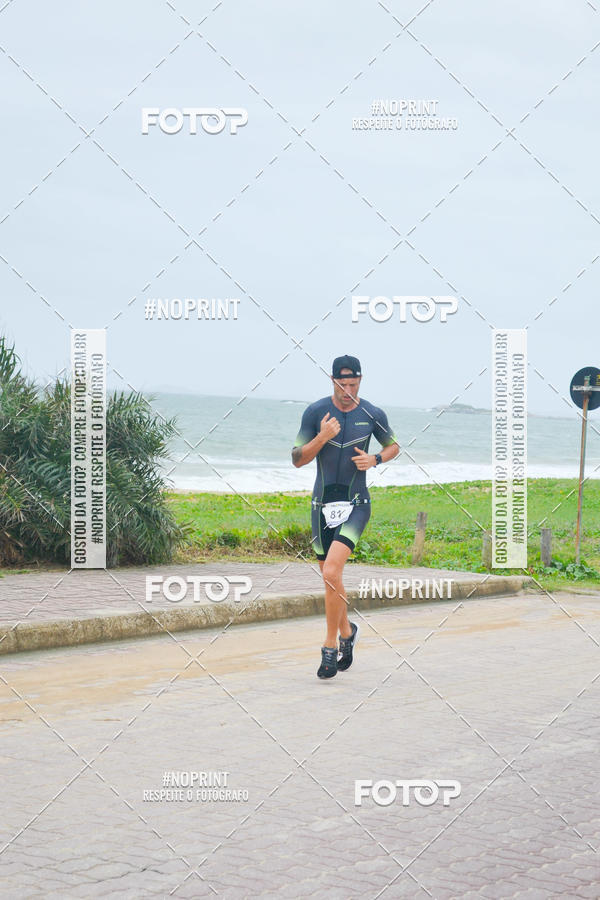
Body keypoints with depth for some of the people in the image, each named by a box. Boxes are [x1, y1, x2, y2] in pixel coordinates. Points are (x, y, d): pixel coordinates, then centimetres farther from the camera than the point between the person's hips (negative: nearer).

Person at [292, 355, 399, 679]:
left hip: (355, 504, -2)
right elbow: (297, 459, 0)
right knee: (330, 578, 11)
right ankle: (347, 631, 37)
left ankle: (330, 646, -8)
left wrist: (374, 459, -5)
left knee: (331, 571, -20)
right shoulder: (315, 412, -3)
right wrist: (321, 438, -17)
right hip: (322, 504, 2)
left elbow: (393, 446, 17)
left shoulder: (373, 415, -1)